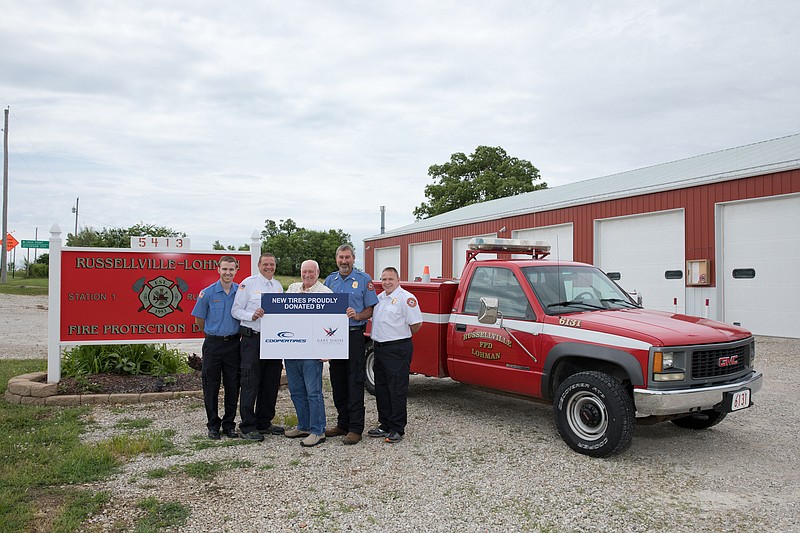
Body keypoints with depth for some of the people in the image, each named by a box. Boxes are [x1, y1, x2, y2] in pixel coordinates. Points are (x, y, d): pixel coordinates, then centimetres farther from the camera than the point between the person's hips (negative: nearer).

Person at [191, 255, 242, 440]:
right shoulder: (207, 293, -4)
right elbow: (199, 320, 6)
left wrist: (235, 333, 10)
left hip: (233, 344, 2)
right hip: (213, 345, -1)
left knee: (233, 386, 6)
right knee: (211, 386, 5)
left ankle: (229, 424, 18)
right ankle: (213, 425, 17)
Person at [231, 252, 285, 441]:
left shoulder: (278, 286, 15)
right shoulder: (248, 283, -2)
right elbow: (235, 310, -4)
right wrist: (252, 315, -20)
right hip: (253, 339, -6)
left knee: (271, 384, 11)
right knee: (250, 384, -4)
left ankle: (264, 422, 24)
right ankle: (247, 426, 4)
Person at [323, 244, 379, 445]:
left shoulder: (364, 279, 0)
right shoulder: (330, 280, 13)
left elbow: (371, 309, -1)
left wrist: (357, 315, -20)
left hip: (354, 336, -5)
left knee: (355, 383, -5)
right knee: (338, 383, 11)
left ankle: (356, 428, -1)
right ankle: (342, 424, 22)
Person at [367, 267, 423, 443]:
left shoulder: (406, 298, -11)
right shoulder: (379, 298, 14)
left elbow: (417, 323, -14)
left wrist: (403, 336, -2)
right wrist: (377, 338, 13)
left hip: (397, 349, -9)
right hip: (379, 348, 9)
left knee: (397, 390, -4)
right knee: (381, 389, 14)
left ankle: (397, 429, 3)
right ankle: (385, 425, 25)